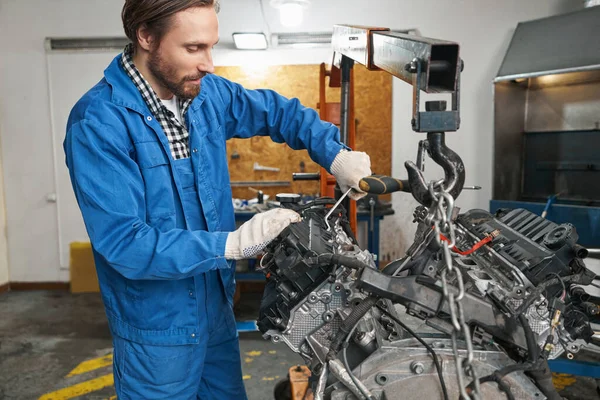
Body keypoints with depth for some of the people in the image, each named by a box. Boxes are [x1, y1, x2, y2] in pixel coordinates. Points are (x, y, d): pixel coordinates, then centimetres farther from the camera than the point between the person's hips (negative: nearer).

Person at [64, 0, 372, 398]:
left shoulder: (209, 93, -4)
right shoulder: (97, 122, -22)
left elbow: (278, 111, 9)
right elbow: (122, 243, -25)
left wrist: (336, 155, -5)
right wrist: (231, 243, -30)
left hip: (218, 308, 6)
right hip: (158, 328, -5)